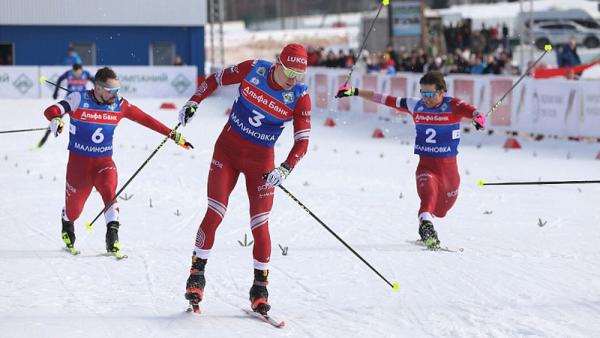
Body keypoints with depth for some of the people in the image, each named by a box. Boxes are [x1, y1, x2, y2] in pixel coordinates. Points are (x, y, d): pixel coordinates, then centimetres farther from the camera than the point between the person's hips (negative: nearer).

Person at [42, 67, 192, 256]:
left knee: (109, 191, -29)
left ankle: (113, 239, -30)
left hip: (104, 162, 1)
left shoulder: (119, 105, -4)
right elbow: (51, 111, -21)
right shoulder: (79, 100, -12)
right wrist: (56, 119, -46)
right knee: (73, 209, 9)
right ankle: (67, 224, 45)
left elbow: (145, 119, 2)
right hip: (79, 161, -1)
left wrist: (173, 135, 1)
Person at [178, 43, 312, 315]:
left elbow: (302, 141, -13)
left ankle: (260, 288, 11)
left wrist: (285, 169, -26)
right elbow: (216, 79, 5)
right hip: (227, 150, 0)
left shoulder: (300, 97, -13)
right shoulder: (253, 70, -11)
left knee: (260, 227, -3)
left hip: (261, 163, 0)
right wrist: (193, 102, 1)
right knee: (213, 216, -8)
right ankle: (196, 274, 7)